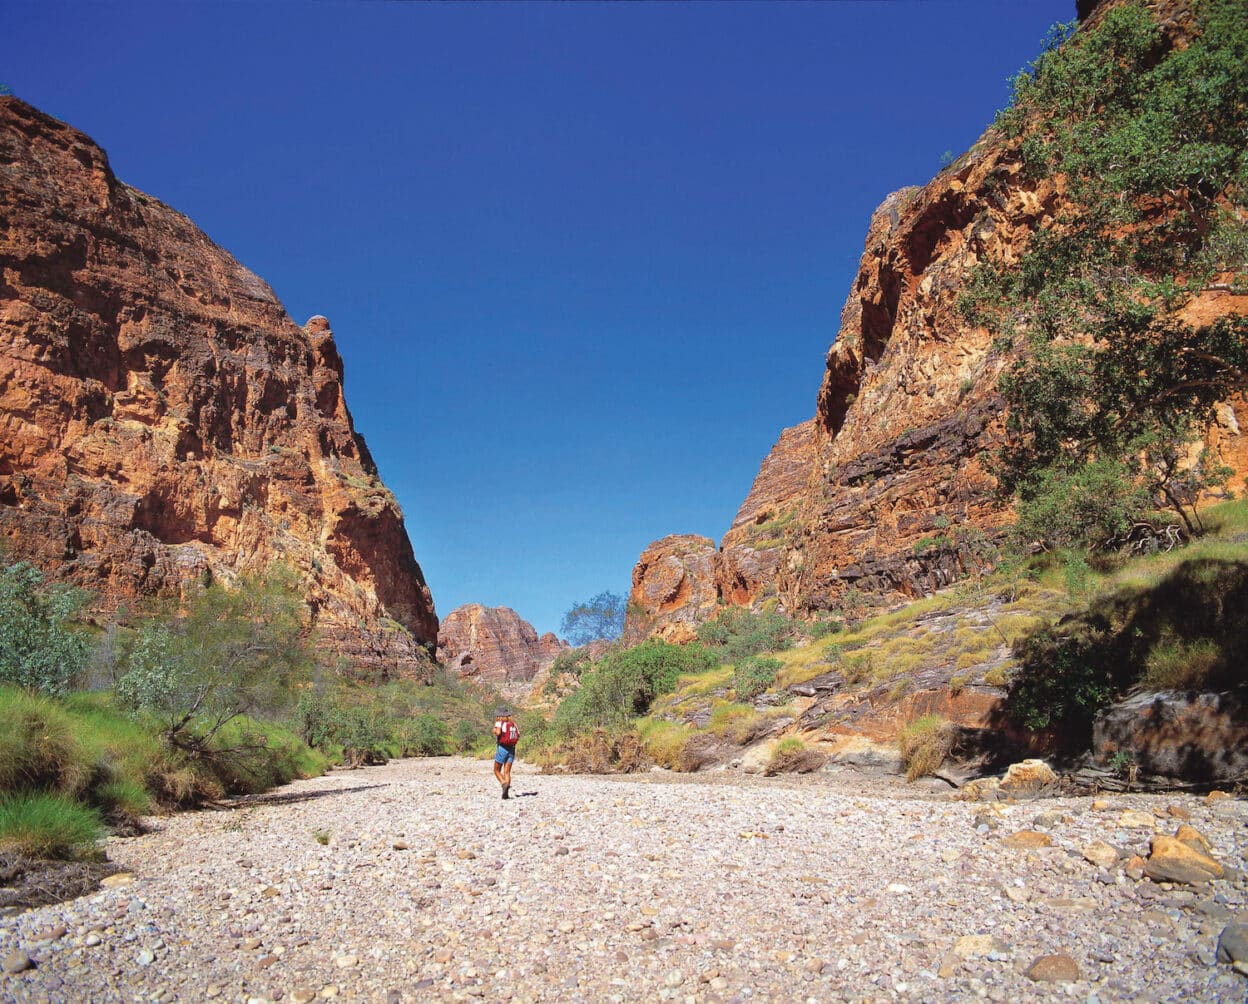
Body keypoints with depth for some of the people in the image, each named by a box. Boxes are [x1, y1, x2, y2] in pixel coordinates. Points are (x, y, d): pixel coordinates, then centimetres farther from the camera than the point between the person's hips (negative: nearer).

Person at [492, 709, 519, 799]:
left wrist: (495, 733, 0)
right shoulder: (513, 723, 10)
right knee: (507, 772, 4)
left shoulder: (499, 722, -3)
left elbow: (498, 732, -22)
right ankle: (506, 793, -12)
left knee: (497, 770, 8)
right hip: (512, 749, 4)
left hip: (502, 748, -4)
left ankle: (504, 784, -19)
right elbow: (518, 736, 6)